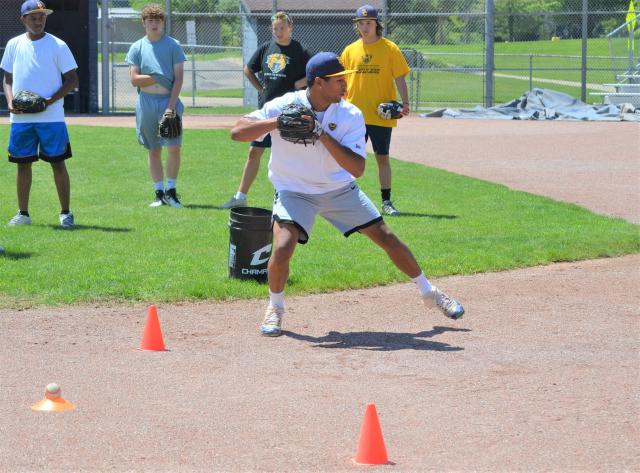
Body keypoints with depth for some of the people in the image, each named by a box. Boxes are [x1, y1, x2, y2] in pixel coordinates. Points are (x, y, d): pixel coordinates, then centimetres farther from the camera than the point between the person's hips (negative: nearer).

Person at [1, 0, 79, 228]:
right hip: (20, 118, 3)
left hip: (51, 117, -3)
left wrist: (50, 101, -15)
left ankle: (65, 213, 5)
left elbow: (72, 80, -2)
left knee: (58, 164, -2)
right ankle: (23, 213, 16)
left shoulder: (57, 45, -2)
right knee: (22, 164, 8)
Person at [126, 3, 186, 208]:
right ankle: (159, 193, 13)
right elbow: (134, 79, 0)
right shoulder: (137, 48, 7)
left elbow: (178, 78, -2)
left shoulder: (173, 45, 3)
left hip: (169, 101, -2)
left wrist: (171, 106, -12)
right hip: (147, 103, 2)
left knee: (174, 147, -9)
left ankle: (171, 191, 3)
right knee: (153, 150, 6)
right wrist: (157, 78, -13)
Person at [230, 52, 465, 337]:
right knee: (283, 248, -25)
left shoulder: (350, 115, -15)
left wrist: (321, 133, -33)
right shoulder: (285, 106, -18)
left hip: (339, 190, 2)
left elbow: (357, 168, -24)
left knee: (386, 238, 3)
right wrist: (278, 122, -37)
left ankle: (429, 292, 24)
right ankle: (275, 308, 3)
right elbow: (237, 133, -23)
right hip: (295, 192, -2)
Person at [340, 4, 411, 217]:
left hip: (381, 114, -2)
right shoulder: (350, 50, 8)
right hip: (354, 114, 2)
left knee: (382, 157, 3)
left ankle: (386, 201, 10)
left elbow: (400, 78, -3)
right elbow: (342, 82, 11)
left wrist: (404, 103, -16)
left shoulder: (390, 48, 0)